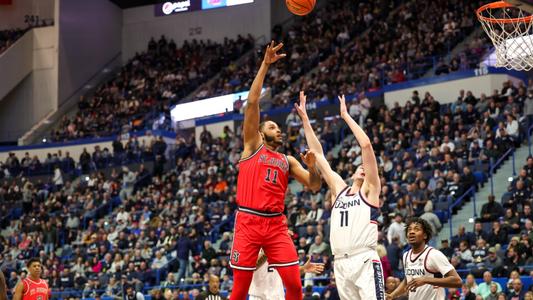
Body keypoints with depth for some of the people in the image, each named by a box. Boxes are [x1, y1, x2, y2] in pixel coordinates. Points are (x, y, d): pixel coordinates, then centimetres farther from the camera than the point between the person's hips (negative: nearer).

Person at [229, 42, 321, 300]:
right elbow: (252, 102, 0)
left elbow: (314, 186, 14)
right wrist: (265, 65, -4)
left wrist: (312, 167, -8)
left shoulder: (288, 161, 20)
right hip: (248, 221, -3)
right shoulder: (252, 146, 9)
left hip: (276, 224, 4)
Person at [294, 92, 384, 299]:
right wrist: (305, 118, 17)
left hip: (365, 262, -6)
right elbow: (318, 154, 19)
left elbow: (366, 145, -4)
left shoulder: (370, 190, 6)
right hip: (341, 264, 6)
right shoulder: (339, 189, 20)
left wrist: (346, 116, 1)